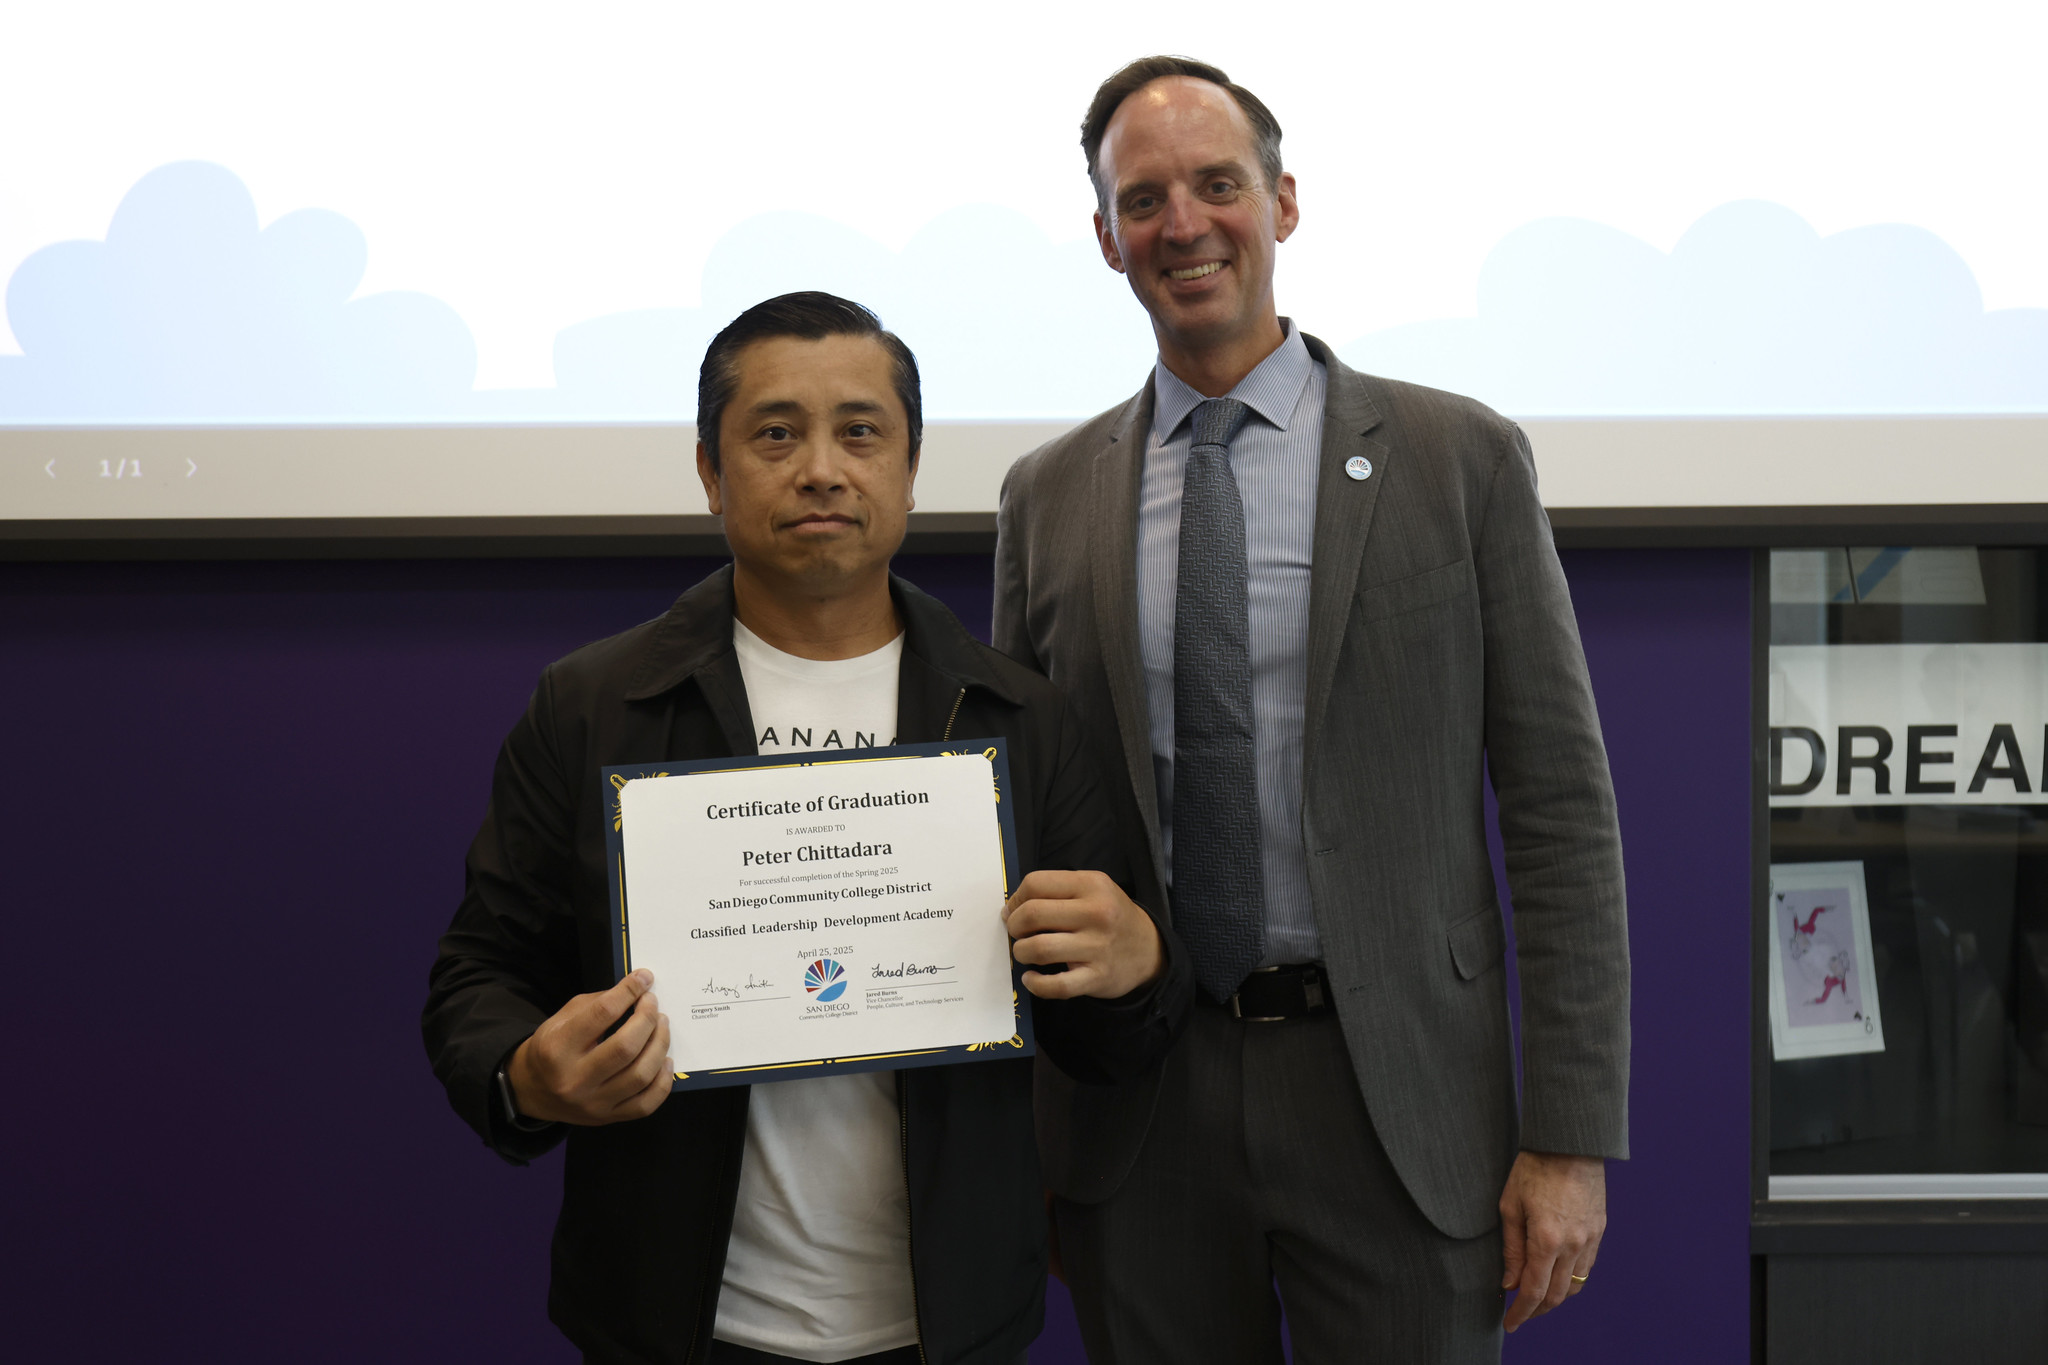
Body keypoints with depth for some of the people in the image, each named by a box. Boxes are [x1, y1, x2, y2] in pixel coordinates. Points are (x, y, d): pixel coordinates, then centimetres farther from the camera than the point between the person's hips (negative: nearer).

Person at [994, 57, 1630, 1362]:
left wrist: (1572, 1138, -6)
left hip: (1394, 1092, -2)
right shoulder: (1049, 496, 6)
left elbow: (1561, 807, -3)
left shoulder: (1460, 457, -2)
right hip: (1134, 1100, 2)